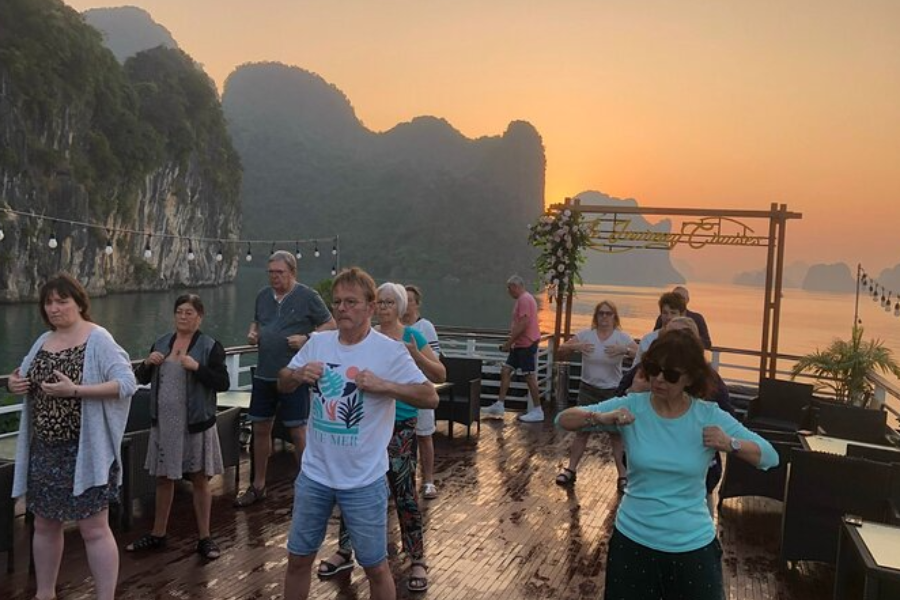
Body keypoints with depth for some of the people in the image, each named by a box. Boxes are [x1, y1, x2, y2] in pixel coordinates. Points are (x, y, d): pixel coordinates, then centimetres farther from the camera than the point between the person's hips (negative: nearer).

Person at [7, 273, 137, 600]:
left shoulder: (98, 340, -12)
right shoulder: (43, 340, 9)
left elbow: (127, 383, -21)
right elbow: (22, 377, 22)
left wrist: (76, 390, -29)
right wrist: (13, 383, -2)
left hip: (83, 452, -7)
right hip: (44, 451, 7)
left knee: (94, 529, -2)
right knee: (44, 525, 18)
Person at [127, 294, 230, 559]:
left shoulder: (210, 347, -7)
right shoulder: (161, 343, 7)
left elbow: (223, 383, -13)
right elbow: (141, 378, 12)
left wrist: (197, 367, -25)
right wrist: (147, 363, -9)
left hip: (196, 424, -4)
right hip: (163, 423, 4)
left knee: (200, 479, 6)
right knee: (163, 479, 15)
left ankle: (205, 537, 18)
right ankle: (157, 534, 29)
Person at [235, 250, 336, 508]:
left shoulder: (307, 296, -7)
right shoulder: (263, 295, 9)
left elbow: (330, 325, -4)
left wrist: (307, 338, -18)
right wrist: (252, 333, 2)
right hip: (263, 374, 6)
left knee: (298, 431, 0)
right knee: (260, 429, 13)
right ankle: (258, 486, 28)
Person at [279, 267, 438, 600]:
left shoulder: (390, 351, -13)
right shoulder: (318, 342, 0)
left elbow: (431, 397, -14)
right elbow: (283, 383, 13)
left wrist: (383, 385, -26)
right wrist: (297, 374, -10)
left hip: (363, 481, -4)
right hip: (314, 475, 4)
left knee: (375, 567, 10)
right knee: (298, 559, 19)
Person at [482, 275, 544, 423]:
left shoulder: (525, 299, -15)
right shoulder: (522, 299, 17)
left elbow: (523, 323, -22)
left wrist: (508, 343, -18)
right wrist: (510, 343, 15)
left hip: (526, 345, -10)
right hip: (520, 345, 10)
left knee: (529, 377, -5)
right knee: (505, 371, 9)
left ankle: (537, 412, 2)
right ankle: (499, 406, 12)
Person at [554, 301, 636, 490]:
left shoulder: (622, 338, -6)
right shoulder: (585, 335, -3)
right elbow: (561, 351, -5)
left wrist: (624, 350, -35)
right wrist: (575, 346, -26)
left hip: (613, 392, -1)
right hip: (588, 390, 1)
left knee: (616, 434, 5)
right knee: (582, 430, 8)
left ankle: (623, 475, 15)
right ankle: (571, 470, 18)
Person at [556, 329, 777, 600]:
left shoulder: (710, 416, -9)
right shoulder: (631, 406, -9)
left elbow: (770, 458, -6)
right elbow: (563, 419, -9)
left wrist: (730, 443, -25)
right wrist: (601, 418, -28)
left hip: (693, 546, 0)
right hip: (633, 541, 0)